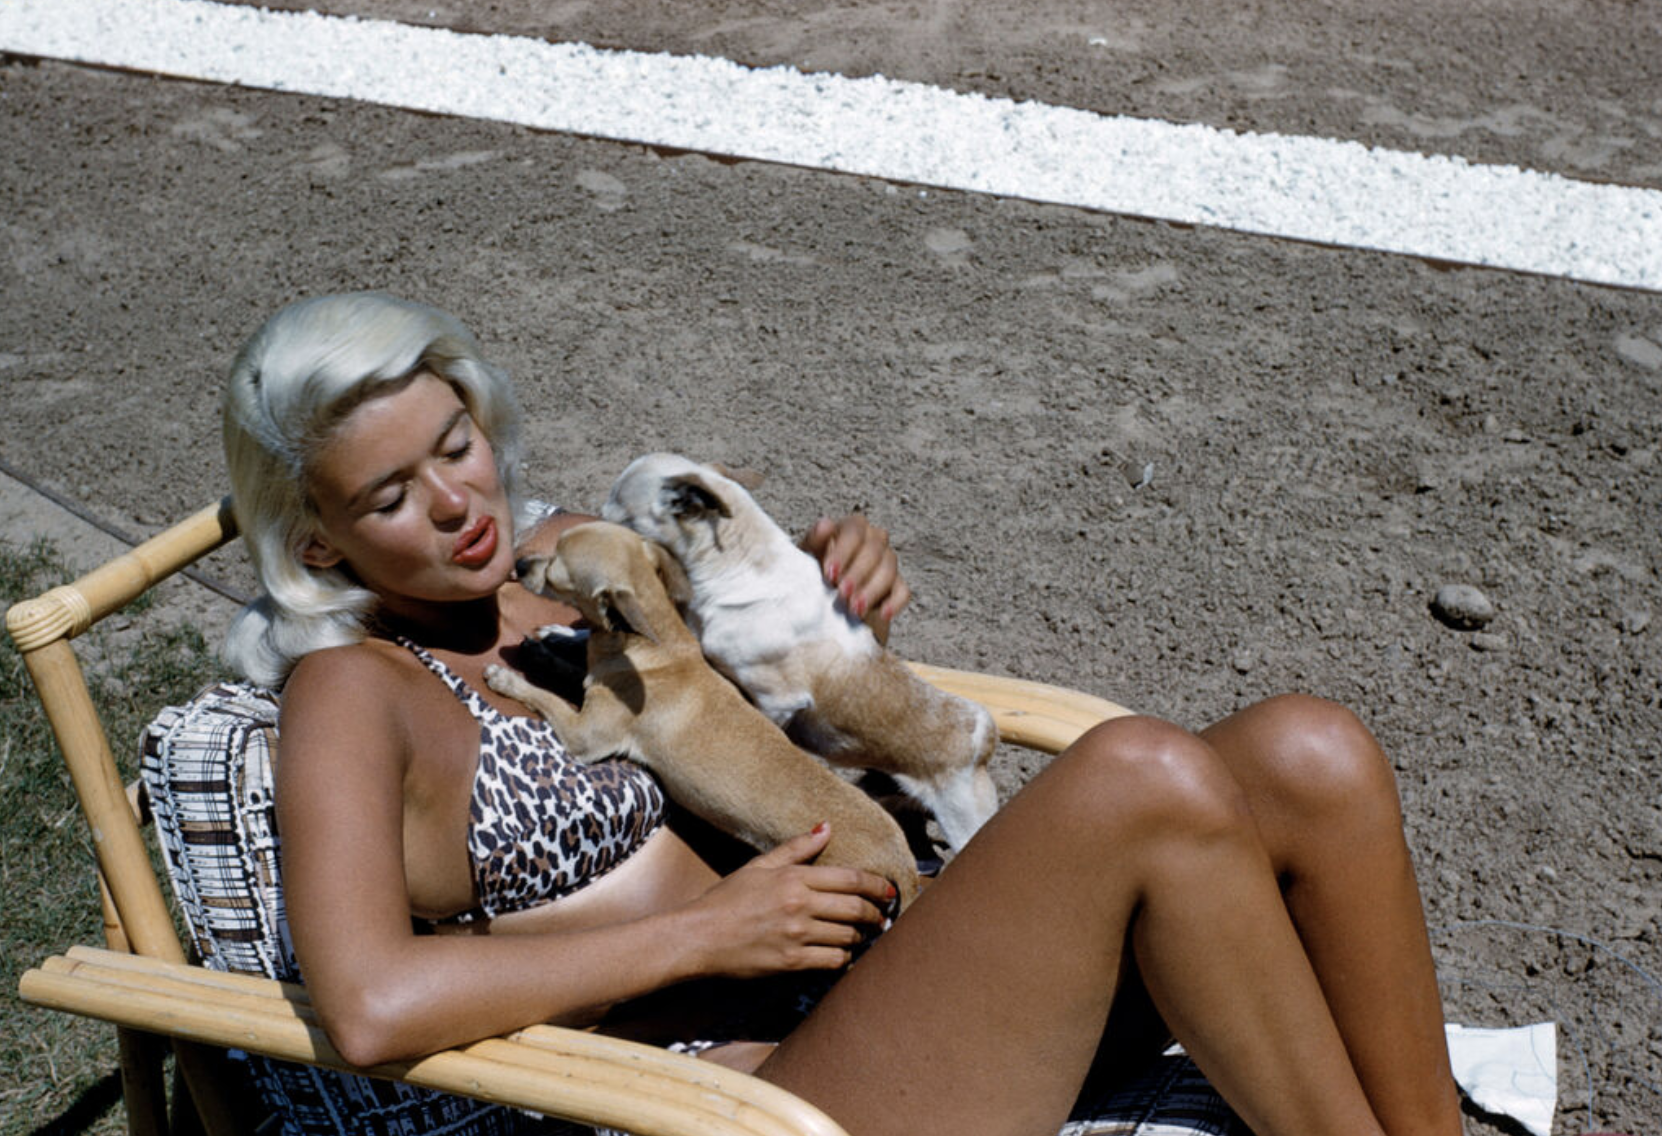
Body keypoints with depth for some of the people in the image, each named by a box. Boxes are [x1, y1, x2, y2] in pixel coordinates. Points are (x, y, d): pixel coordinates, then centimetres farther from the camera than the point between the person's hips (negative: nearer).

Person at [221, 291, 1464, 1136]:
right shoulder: (350, 692, -4)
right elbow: (370, 1007, -21)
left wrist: (844, 581, 5)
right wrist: (704, 933, -17)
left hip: (888, 970, 7)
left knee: (1307, 759, -14)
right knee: (1142, 780, -30)